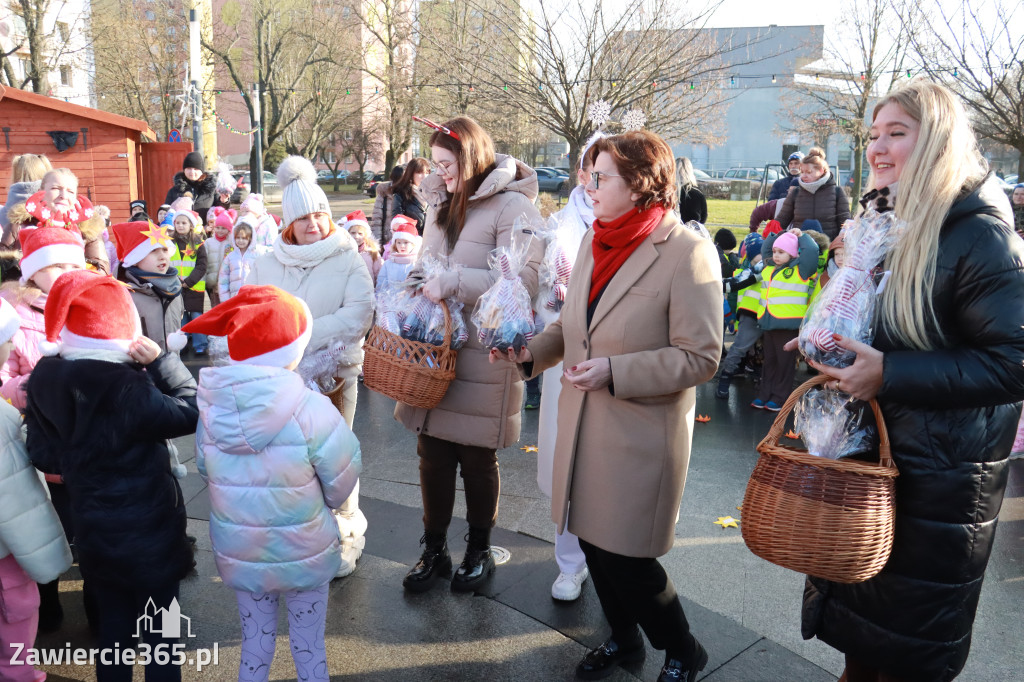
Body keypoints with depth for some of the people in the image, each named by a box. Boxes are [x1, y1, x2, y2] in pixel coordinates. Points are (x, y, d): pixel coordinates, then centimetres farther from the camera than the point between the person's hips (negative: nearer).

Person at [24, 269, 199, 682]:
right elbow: (190, 414, -21)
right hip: (148, 533, -6)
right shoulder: (123, 387, -29)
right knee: (160, 633, 13)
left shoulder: (45, 381, -5)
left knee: (113, 629, 22)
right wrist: (161, 363, -18)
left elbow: (44, 456, 3)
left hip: (93, 532, 7)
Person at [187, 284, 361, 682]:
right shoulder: (310, 410, -25)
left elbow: (205, 471, -1)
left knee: (254, 644, 23)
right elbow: (342, 482, -15)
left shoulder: (211, 407, -14)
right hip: (303, 555, -3)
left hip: (239, 554, 3)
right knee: (309, 648, 18)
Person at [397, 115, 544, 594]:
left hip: (482, 353, -6)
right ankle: (433, 550, 26)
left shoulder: (512, 205, -10)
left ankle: (479, 550, 29)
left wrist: (453, 283, -22)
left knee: (477, 459, 8)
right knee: (432, 454, 10)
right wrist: (416, 282, 5)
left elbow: (523, 277, -19)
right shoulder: (442, 202, 14)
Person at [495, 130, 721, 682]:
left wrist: (614, 372, -24)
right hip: (584, 425, 7)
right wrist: (532, 351, 1)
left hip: (642, 430, -7)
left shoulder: (686, 251, -16)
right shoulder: (594, 241, 8)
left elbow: (700, 357, -18)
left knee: (625, 557, 3)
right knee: (593, 540, 18)